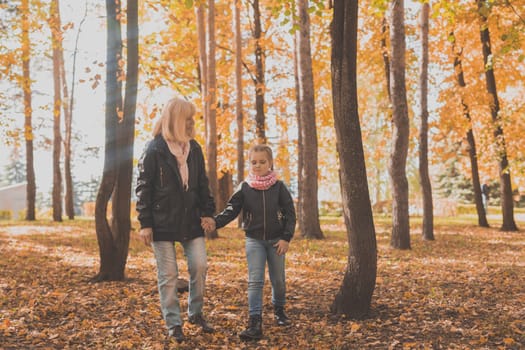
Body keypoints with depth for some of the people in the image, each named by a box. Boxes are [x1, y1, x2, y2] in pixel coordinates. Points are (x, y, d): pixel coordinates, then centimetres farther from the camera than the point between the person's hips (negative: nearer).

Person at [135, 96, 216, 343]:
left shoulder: (194, 149, 7)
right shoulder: (154, 150, -8)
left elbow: (202, 183, 12)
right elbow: (143, 188, -7)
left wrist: (207, 211, 2)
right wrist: (145, 223, -11)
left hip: (190, 221, 5)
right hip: (163, 222, -5)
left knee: (200, 267, 4)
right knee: (168, 275, 3)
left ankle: (195, 313, 24)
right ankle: (173, 324, 14)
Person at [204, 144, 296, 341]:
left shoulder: (279, 187, -5)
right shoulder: (244, 188, -4)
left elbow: (290, 214, -3)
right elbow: (231, 211, -9)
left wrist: (286, 238, -10)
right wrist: (215, 222, -26)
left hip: (276, 240, 1)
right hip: (254, 240, 0)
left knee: (278, 279, 12)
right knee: (255, 281, -8)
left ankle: (279, 310, 38)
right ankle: (255, 323, -10)